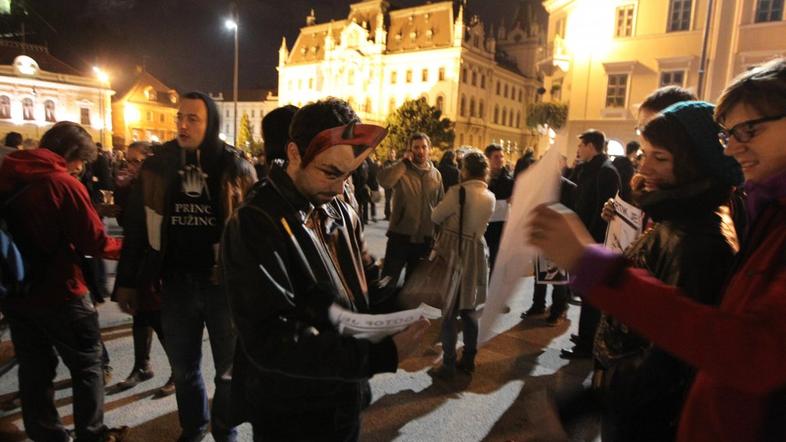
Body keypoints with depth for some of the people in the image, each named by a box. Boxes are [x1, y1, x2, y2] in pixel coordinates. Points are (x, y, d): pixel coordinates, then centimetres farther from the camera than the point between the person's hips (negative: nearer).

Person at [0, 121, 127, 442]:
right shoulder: (64, 184, -18)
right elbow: (95, 242, -17)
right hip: (58, 293, -6)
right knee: (87, 365, 9)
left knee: (34, 368, 16)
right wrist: (125, 245, 0)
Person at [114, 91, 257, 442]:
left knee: (229, 368, 14)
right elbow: (135, 228, 5)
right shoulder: (157, 166, 0)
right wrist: (127, 281, 5)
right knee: (183, 368, 19)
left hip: (224, 282, -2)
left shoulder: (235, 167, -6)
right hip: (176, 283, 3)